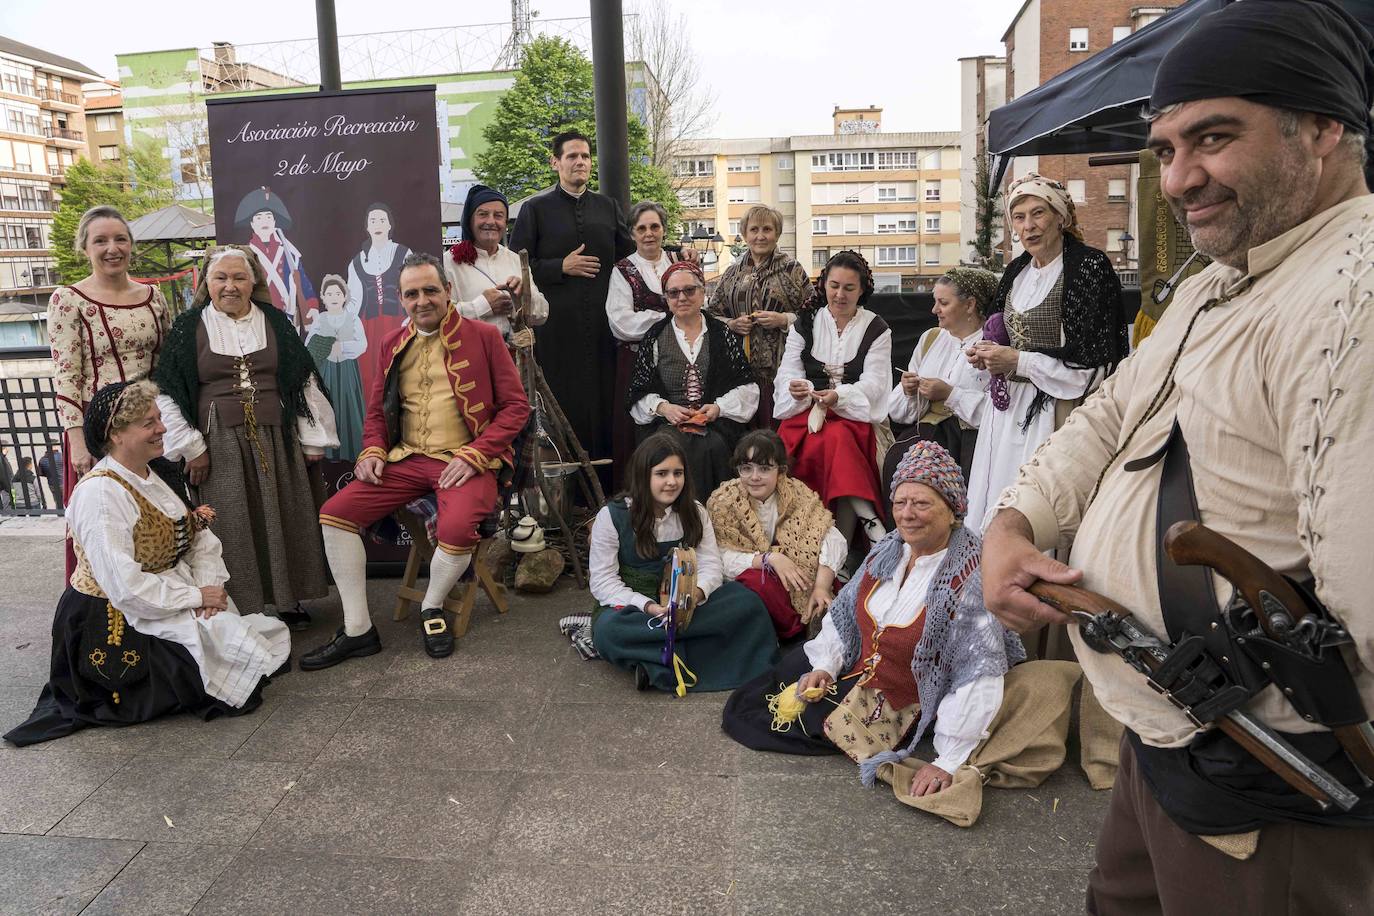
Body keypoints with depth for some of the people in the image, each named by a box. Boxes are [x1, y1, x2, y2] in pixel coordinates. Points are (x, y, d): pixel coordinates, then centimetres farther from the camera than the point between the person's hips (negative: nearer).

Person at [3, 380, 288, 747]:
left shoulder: (158, 472, 6)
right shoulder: (99, 493, -22)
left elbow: (202, 537, 5)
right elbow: (125, 586, -27)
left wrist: (210, 586, -12)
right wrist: (196, 596, -20)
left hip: (175, 599, 8)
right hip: (116, 621, -8)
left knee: (271, 637, -6)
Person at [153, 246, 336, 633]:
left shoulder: (275, 322, 7)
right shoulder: (189, 327, 3)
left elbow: (305, 381, 8)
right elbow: (167, 392, 2)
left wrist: (313, 438, 5)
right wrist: (190, 446, -3)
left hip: (276, 438, 2)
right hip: (220, 442, -1)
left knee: (283, 517, 5)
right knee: (232, 524, 0)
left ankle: (289, 600, 17)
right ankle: (237, 606, 9)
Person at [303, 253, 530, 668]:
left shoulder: (483, 336, 0)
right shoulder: (394, 343, 14)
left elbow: (515, 405, -3)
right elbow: (377, 410, 22)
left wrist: (473, 456, -14)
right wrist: (373, 451, 1)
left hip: (465, 461, -5)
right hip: (407, 459, 5)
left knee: (457, 529, -34)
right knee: (334, 513, -12)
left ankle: (432, 607, 0)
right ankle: (357, 630, 0)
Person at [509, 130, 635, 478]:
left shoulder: (607, 206, 16)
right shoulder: (535, 208, 6)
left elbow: (630, 254, 17)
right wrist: (561, 267, -8)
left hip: (603, 321, 3)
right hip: (557, 323, -3)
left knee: (605, 398, 2)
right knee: (563, 400, -3)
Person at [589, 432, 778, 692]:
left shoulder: (694, 512, 4)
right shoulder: (612, 516, -7)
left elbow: (711, 566, -4)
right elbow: (603, 582, -11)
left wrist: (696, 593, -28)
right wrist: (648, 607, -27)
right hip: (631, 607, -3)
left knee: (745, 600, -22)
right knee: (608, 630, -38)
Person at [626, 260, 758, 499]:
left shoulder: (722, 334, 13)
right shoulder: (655, 338, 12)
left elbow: (747, 387, 9)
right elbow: (639, 393, 10)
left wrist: (719, 407, -8)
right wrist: (663, 407, -9)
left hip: (717, 421, 0)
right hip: (666, 424, 0)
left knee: (713, 446, -32)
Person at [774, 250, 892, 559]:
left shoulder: (877, 330, 8)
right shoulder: (805, 324, 13)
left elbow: (872, 384, -3)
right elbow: (787, 374, 4)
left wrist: (838, 395, -24)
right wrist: (795, 389, -21)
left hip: (854, 412, -1)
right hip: (806, 410, 2)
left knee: (837, 438, -36)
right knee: (816, 445, -34)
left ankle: (842, 543, -35)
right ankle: (868, 519, -33)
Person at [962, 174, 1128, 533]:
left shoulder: (1089, 266, -10)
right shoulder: (1017, 271, 12)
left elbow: (1094, 366, -16)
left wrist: (1018, 362, -15)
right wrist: (988, 357, 4)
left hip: (1055, 415, -7)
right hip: (1008, 412, 7)